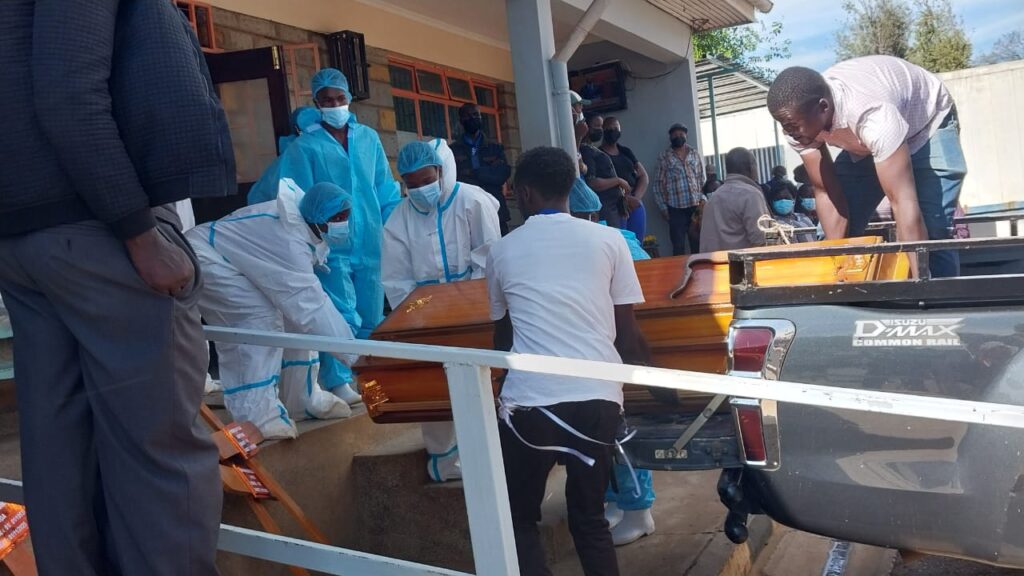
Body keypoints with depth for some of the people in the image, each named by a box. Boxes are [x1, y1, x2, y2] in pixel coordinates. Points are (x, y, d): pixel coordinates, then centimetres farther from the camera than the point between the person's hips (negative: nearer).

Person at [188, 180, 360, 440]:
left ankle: (303, 397, 12)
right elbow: (309, 306, -37)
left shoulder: (302, 226, -3)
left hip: (231, 260, 10)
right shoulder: (287, 238, -34)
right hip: (205, 260, -10)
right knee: (259, 320, -23)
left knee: (291, 313, 3)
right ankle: (255, 417, -21)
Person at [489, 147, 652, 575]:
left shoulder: (502, 251, 10)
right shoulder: (608, 239, 7)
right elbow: (629, 337, 8)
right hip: (599, 399, 2)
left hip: (529, 402, -1)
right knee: (589, 518, 21)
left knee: (519, 519, 18)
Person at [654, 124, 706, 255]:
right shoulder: (664, 157, 3)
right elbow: (659, 183, 1)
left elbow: (701, 179, 14)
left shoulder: (695, 154, 12)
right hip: (676, 208, -3)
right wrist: (663, 207, -4)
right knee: (679, 247, -2)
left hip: (696, 205, 3)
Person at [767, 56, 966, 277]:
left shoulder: (873, 116, -44)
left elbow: (904, 204, -45)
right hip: (866, 144, 6)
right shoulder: (799, 120, -25)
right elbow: (826, 193, -19)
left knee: (931, 236, -20)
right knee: (840, 234, -3)